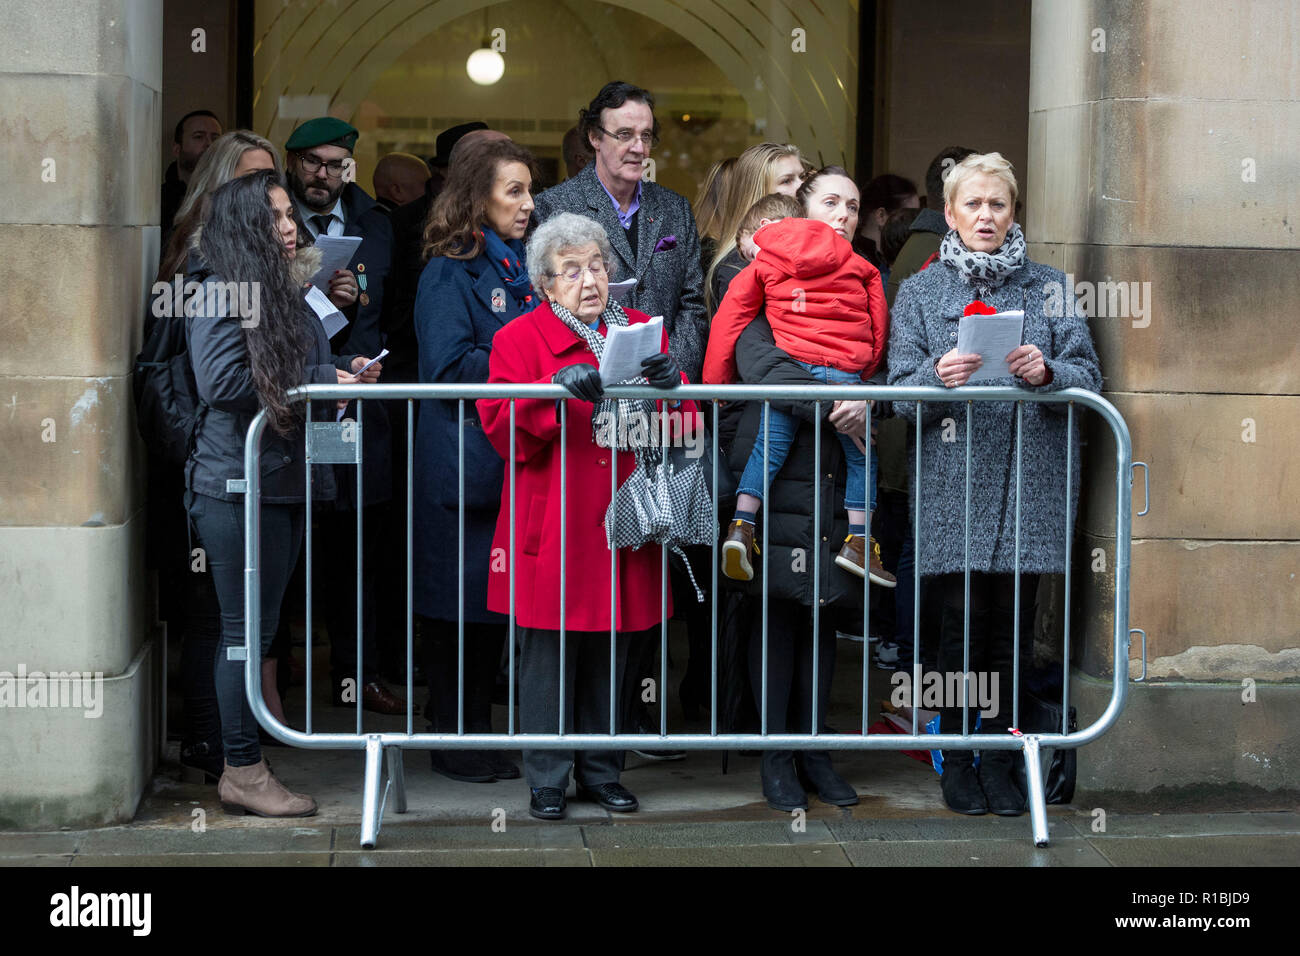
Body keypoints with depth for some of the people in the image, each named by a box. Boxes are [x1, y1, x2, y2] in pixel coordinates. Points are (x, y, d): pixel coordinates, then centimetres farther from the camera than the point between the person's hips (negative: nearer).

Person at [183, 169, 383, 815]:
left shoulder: (282, 291, 18)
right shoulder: (220, 294, -10)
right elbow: (223, 381, -20)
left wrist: (345, 369, 5)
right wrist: (323, 380, -14)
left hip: (283, 482, 9)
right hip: (237, 485, -9)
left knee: (260, 628, 11)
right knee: (246, 631, -4)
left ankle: (245, 765, 17)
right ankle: (242, 773, 2)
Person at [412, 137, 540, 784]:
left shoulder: (522, 267, 16)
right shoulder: (450, 271, -8)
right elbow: (449, 365, -17)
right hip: (464, 457, -8)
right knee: (460, 597, -1)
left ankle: (477, 727, 19)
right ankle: (452, 738, 7)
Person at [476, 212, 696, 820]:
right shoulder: (520, 339, 2)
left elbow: (685, 425, 10)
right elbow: (501, 428, -9)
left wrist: (671, 386, -12)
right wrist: (556, 392, -24)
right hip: (553, 530, -4)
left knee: (610, 656, 10)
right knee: (549, 654, -2)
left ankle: (601, 770, 22)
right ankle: (547, 780, 7)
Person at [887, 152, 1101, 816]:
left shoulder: (1048, 288, 11)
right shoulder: (919, 293, 10)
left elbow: (1088, 376, 5)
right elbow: (900, 393, 3)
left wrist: (1047, 373, -17)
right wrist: (938, 376, -18)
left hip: (1029, 483, 1)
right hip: (952, 483, -1)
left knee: (1013, 619, 0)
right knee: (964, 617, -5)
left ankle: (997, 754, 13)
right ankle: (955, 755, 9)